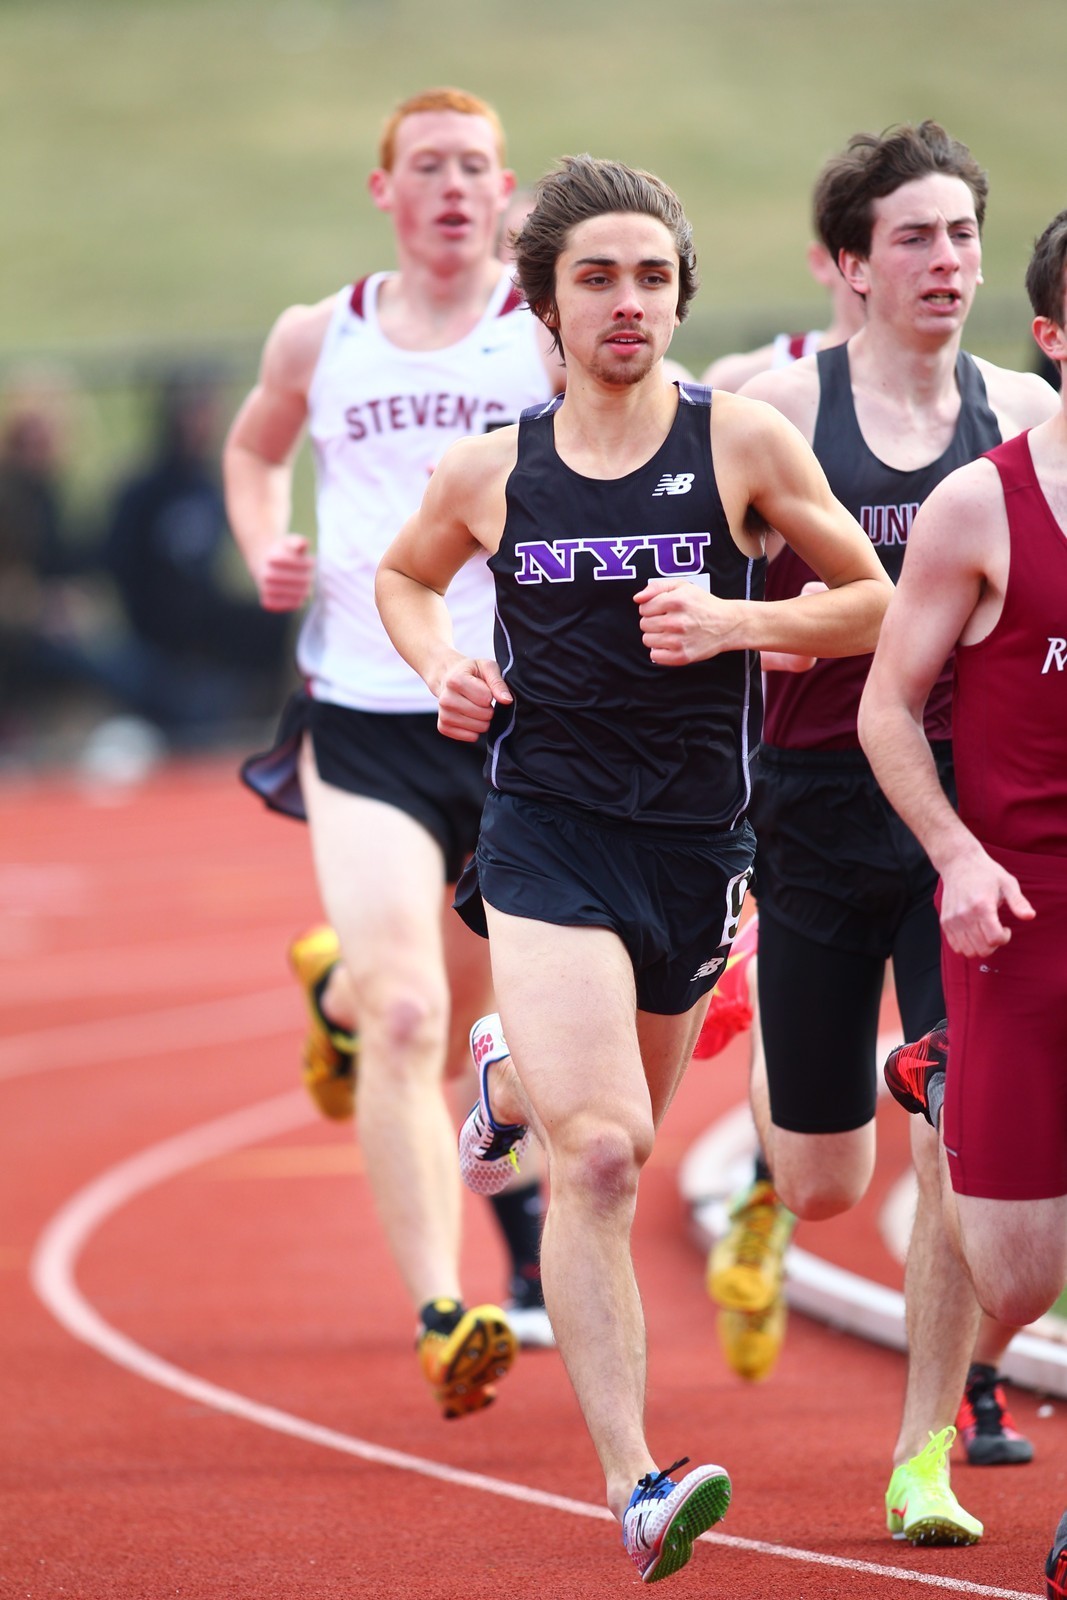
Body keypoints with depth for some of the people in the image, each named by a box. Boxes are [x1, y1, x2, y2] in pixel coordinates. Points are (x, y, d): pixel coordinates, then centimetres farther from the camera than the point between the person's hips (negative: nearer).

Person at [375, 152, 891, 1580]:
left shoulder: (744, 444, -3)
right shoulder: (491, 470, 1)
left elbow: (874, 599, 3)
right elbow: (403, 576, 22)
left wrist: (734, 622, -13)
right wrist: (443, 670, 1)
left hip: (695, 846, 2)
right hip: (545, 838, -2)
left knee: (617, 1135, 22)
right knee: (600, 1156, -18)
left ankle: (514, 1078, 59)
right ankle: (635, 1487, -17)